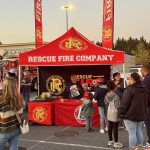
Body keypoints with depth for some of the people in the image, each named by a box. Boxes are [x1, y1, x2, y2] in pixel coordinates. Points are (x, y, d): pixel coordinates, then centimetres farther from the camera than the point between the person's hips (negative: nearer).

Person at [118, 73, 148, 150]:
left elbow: (124, 103, -17)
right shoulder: (144, 89, 9)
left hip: (130, 114, -8)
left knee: (132, 133, -2)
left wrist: (120, 112, -7)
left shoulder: (129, 89, -17)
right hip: (141, 114, 8)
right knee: (139, 131, 18)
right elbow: (146, 102, 18)